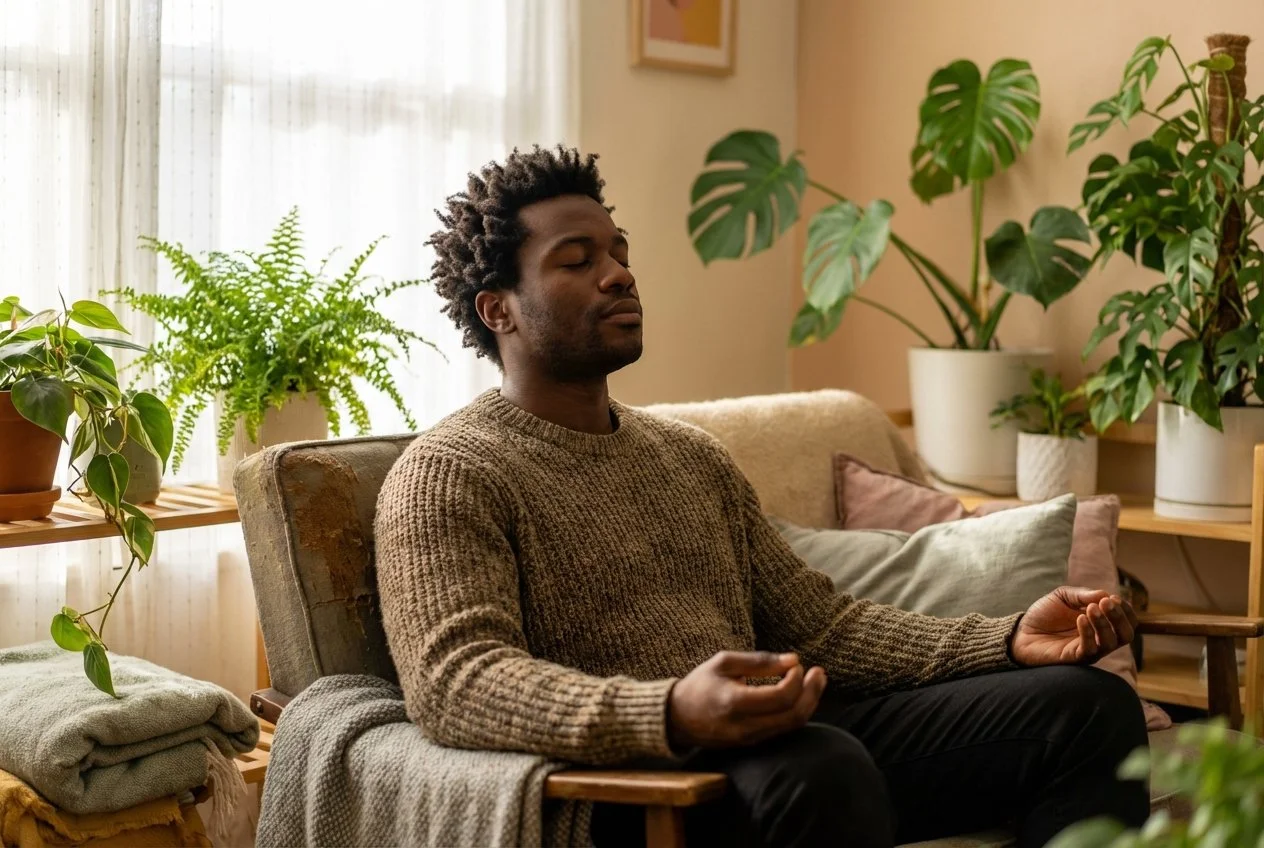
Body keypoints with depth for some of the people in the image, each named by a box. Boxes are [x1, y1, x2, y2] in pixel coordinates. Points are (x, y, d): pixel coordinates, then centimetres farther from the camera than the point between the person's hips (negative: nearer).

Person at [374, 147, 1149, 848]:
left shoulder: (695, 458, 22)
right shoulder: (447, 477, -2)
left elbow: (818, 625, 19)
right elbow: (453, 682, -18)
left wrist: (1009, 642, 4)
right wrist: (674, 715, -35)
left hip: (789, 743, 7)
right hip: (631, 785, -7)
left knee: (1090, 705, -7)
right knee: (819, 765, -38)